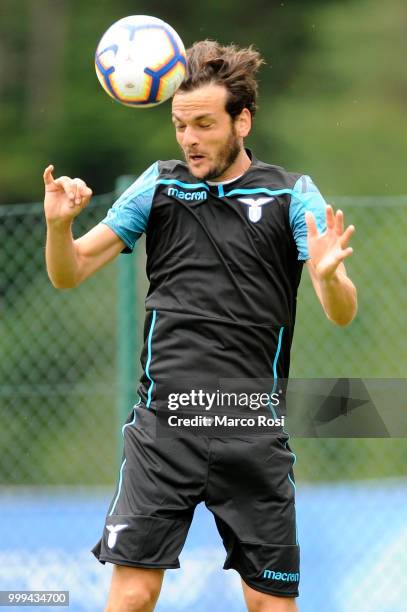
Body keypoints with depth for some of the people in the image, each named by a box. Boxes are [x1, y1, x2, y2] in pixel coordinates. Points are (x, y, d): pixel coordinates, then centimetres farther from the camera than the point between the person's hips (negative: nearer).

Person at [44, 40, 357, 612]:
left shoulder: (293, 195, 3)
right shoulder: (159, 186, 9)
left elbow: (342, 313, -4)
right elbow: (69, 273, 10)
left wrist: (329, 275, -27)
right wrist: (59, 225, -12)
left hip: (252, 432, -1)